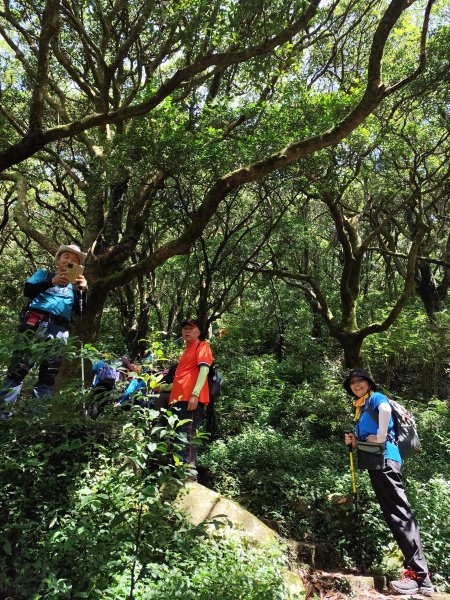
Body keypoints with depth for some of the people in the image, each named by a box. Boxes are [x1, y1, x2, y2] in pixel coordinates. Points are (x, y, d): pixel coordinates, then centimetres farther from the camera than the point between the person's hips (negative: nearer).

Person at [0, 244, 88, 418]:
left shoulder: (74, 286, 24)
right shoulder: (44, 274, 19)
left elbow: (80, 312, 13)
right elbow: (27, 290, 3)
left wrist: (83, 290, -2)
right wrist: (51, 282, -11)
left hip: (59, 330, 3)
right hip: (36, 323, -3)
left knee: (48, 377, -1)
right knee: (17, 370, -10)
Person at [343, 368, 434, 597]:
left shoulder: (376, 397, -1)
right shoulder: (360, 409, 24)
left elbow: (386, 409, -27)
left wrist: (380, 437, -20)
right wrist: (353, 440, 7)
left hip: (384, 458, -10)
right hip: (375, 462, 10)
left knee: (399, 512, -11)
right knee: (392, 514, 8)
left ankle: (420, 576, -9)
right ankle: (417, 570, 13)